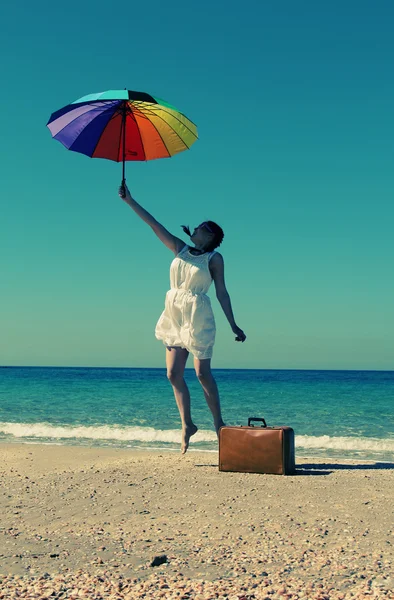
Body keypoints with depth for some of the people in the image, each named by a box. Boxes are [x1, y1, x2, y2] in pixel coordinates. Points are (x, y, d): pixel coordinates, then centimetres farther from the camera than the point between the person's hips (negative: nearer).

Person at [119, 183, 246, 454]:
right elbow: (154, 224, 9)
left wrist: (233, 324, -6)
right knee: (173, 374, 2)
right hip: (174, 316, 6)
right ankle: (187, 425, 13)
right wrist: (129, 201, 5)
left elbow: (221, 292, -2)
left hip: (199, 317, -5)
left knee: (202, 373, -6)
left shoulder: (214, 258, 0)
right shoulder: (180, 249, 12)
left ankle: (219, 423, 8)